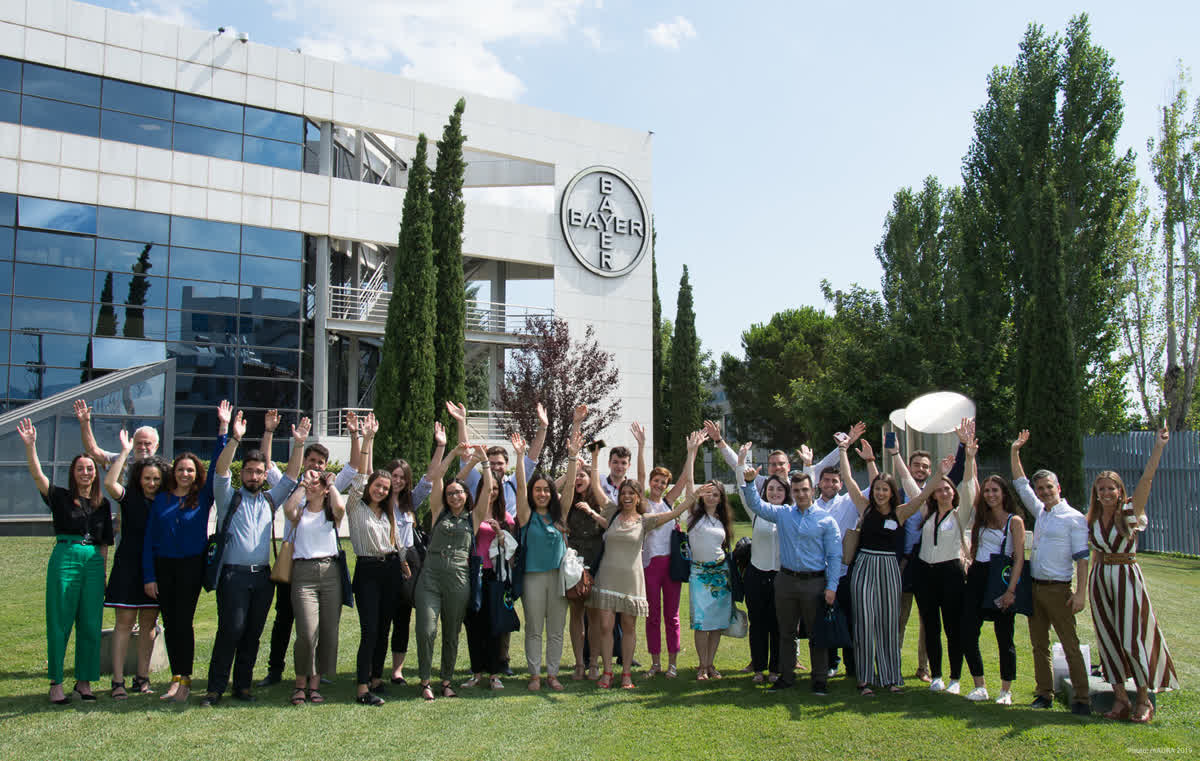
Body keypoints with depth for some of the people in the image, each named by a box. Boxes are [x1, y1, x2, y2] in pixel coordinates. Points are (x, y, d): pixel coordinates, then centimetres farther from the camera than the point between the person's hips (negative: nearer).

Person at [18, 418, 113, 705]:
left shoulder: (102, 504, 13)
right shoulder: (60, 497, 4)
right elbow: (37, 476, -12)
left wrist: (102, 570, 9)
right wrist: (30, 445, -24)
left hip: (94, 563, 3)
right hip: (64, 560, -3)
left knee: (91, 625, 4)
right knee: (59, 624, -1)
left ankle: (84, 681, 14)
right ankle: (56, 683, 6)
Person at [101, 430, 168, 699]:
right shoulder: (129, 497, 0)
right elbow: (109, 483, -20)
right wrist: (125, 451, -18)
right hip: (128, 567, -3)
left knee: (148, 624, 7)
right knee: (125, 621, -4)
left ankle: (142, 678, 14)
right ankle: (118, 681, -2)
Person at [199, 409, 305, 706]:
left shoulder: (270, 500, 17)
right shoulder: (229, 498, 6)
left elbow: (291, 476, 11)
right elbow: (221, 471, -9)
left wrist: (298, 444, 0)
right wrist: (235, 439, -22)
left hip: (262, 575, 4)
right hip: (234, 574, -4)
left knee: (253, 633, 6)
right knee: (230, 630, -9)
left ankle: (242, 685, 15)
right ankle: (215, 688, -1)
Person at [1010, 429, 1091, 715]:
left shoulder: (1074, 518, -6)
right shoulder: (1039, 512, 13)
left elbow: (1082, 558, -10)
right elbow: (1021, 485, 22)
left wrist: (1081, 592, -17)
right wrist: (1014, 452, 18)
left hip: (1058, 589, -7)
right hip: (1035, 587, 7)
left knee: (1070, 645, -5)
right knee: (1039, 645, 9)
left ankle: (1081, 699, -2)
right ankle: (1045, 694, 15)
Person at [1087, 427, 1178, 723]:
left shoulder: (1130, 511, -4)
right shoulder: (1093, 520, 7)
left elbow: (1147, 479, -17)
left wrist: (1159, 447, -27)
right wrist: (1088, 587, 12)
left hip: (1127, 576, -4)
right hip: (1100, 579, 4)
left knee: (1132, 639, -4)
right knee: (1108, 640, 6)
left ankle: (1144, 701, 9)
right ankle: (1121, 699, 15)